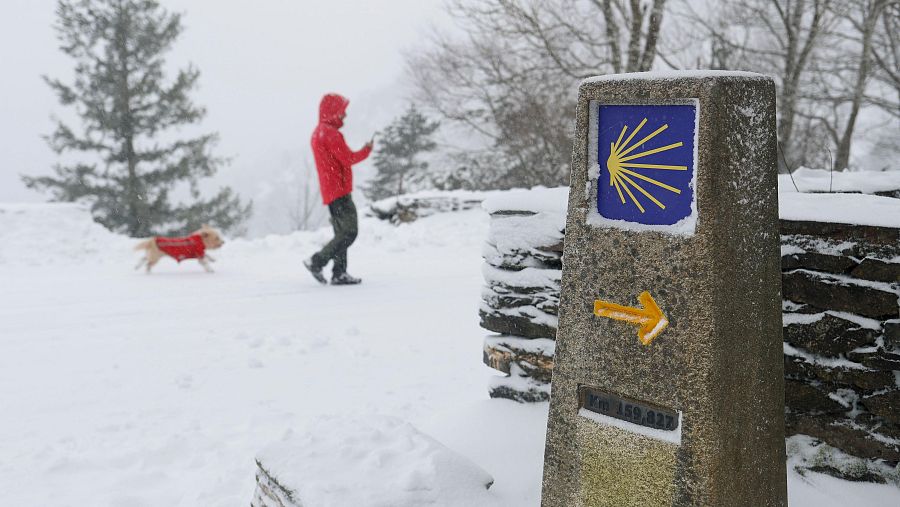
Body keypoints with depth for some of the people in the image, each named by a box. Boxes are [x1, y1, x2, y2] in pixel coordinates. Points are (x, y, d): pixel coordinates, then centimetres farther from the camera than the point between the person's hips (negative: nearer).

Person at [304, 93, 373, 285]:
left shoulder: (319, 132, 19)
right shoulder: (330, 133, -14)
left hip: (330, 191, 10)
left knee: (342, 233, 11)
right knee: (349, 232, -9)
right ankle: (316, 262, -7)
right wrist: (367, 150, 0)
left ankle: (339, 273, 10)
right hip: (338, 190, -10)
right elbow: (348, 159, -15)